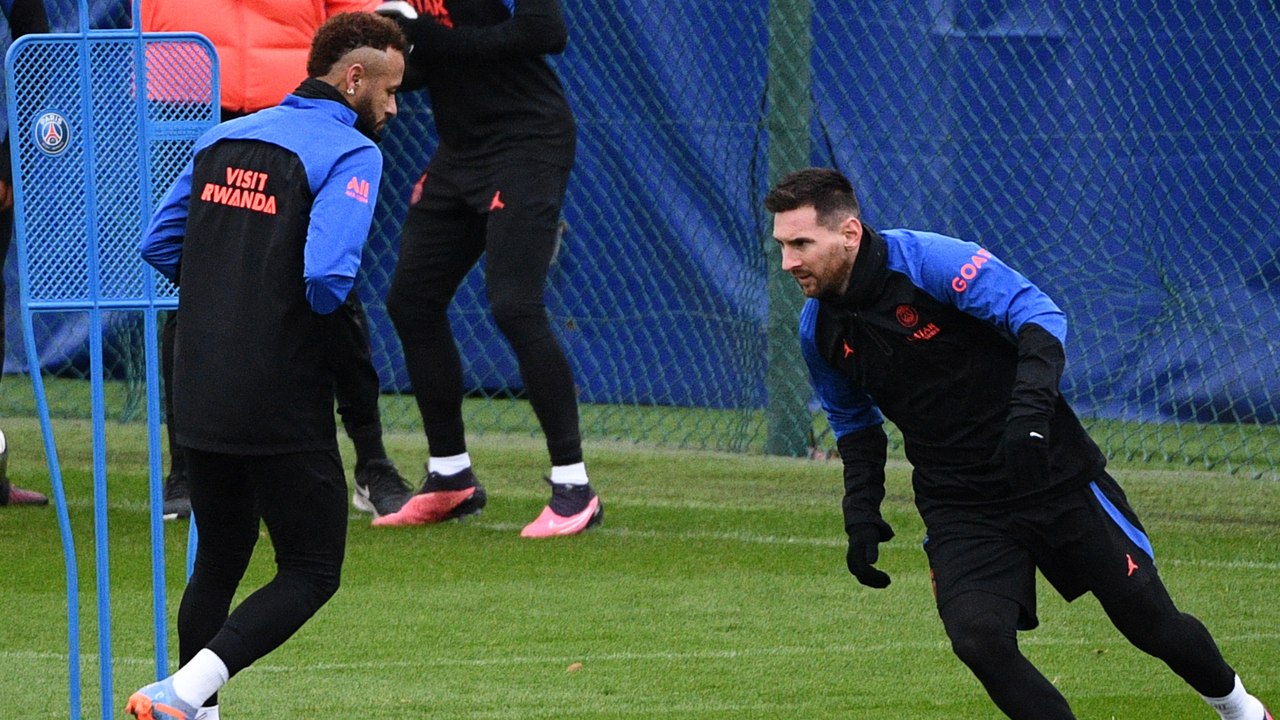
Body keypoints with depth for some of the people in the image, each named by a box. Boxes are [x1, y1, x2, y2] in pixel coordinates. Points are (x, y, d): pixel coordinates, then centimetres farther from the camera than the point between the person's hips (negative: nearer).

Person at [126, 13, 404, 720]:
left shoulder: (223, 138, 13)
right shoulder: (350, 152, -10)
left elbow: (158, 243, 14)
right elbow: (328, 273, -23)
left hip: (197, 392, 7)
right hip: (282, 408, -7)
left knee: (219, 555, 22)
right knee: (312, 572, 2)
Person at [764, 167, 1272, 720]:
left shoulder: (928, 260, -19)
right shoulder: (819, 330, -2)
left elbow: (1037, 314, -24)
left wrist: (1031, 404, -40)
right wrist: (860, 512, 5)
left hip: (1054, 474, -4)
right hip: (958, 505, 4)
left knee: (1149, 620, 4)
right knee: (979, 638, -21)